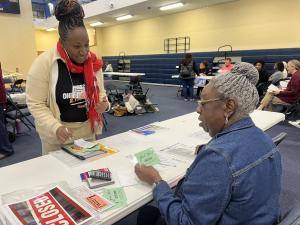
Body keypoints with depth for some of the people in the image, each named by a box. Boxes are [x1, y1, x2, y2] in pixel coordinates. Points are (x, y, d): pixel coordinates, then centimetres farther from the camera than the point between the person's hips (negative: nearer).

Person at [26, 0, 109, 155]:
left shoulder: (93, 62, -4)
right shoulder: (43, 63, -16)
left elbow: (99, 92, 7)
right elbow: (35, 104, -13)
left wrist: (103, 104, -15)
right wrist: (55, 127, -26)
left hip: (87, 131, 4)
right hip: (56, 136, -3)